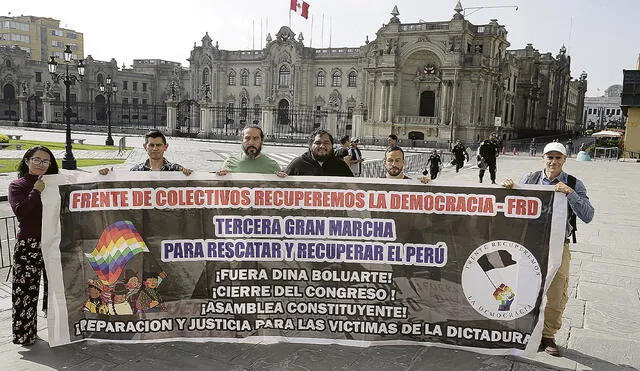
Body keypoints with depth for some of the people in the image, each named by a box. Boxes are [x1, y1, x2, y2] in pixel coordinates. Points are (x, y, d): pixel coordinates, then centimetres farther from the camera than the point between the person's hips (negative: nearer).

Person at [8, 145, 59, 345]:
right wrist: (36, 191, -11)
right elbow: (20, 211, -14)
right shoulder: (17, 185, 1)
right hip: (28, 246, -4)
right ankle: (24, 333, 11)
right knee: (25, 290, -2)